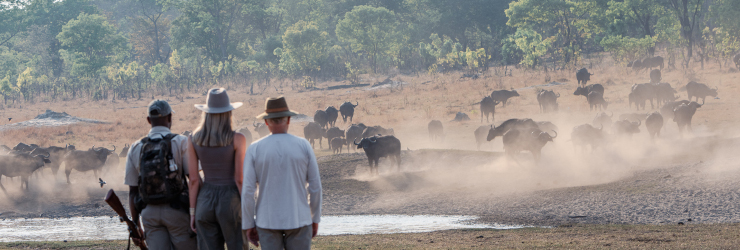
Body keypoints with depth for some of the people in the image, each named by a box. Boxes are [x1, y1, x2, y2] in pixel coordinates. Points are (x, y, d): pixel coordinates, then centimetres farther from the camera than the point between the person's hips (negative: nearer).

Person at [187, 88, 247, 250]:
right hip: (231, 203, -3)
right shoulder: (237, 139, -9)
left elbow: (194, 180, 1)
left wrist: (193, 212, 7)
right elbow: (239, 179, -10)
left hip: (205, 202, 3)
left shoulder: (193, 140, 1)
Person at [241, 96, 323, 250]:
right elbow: (315, 187, -2)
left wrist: (248, 225, 2)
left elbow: (247, 191, -7)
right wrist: (315, 219, 10)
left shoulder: (254, 149, -6)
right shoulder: (303, 146, -5)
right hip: (298, 220, 0)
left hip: (268, 222, 0)